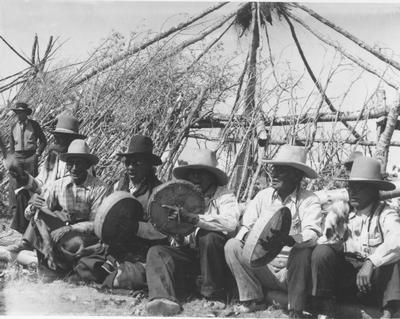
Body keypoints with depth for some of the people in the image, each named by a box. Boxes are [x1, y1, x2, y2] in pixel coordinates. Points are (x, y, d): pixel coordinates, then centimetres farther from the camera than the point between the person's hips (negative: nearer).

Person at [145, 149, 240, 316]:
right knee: (157, 251, -17)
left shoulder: (224, 197, -1)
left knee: (209, 236, -32)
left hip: (215, 259, -4)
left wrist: (193, 218, -31)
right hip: (190, 253, 4)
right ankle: (164, 299, -41)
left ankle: (213, 292, -13)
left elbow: (230, 222, -25)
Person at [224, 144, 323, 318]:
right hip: (263, 267, 4)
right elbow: (245, 227, 2)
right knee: (232, 245, -15)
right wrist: (249, 237, -24)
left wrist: (287, 239, -43)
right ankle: (254, 300, -7)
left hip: (292, 269, -4)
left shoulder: (309, 200, -6)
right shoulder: (263, 196, 7)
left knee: (302, 252, -34)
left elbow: (311, 235, -22)